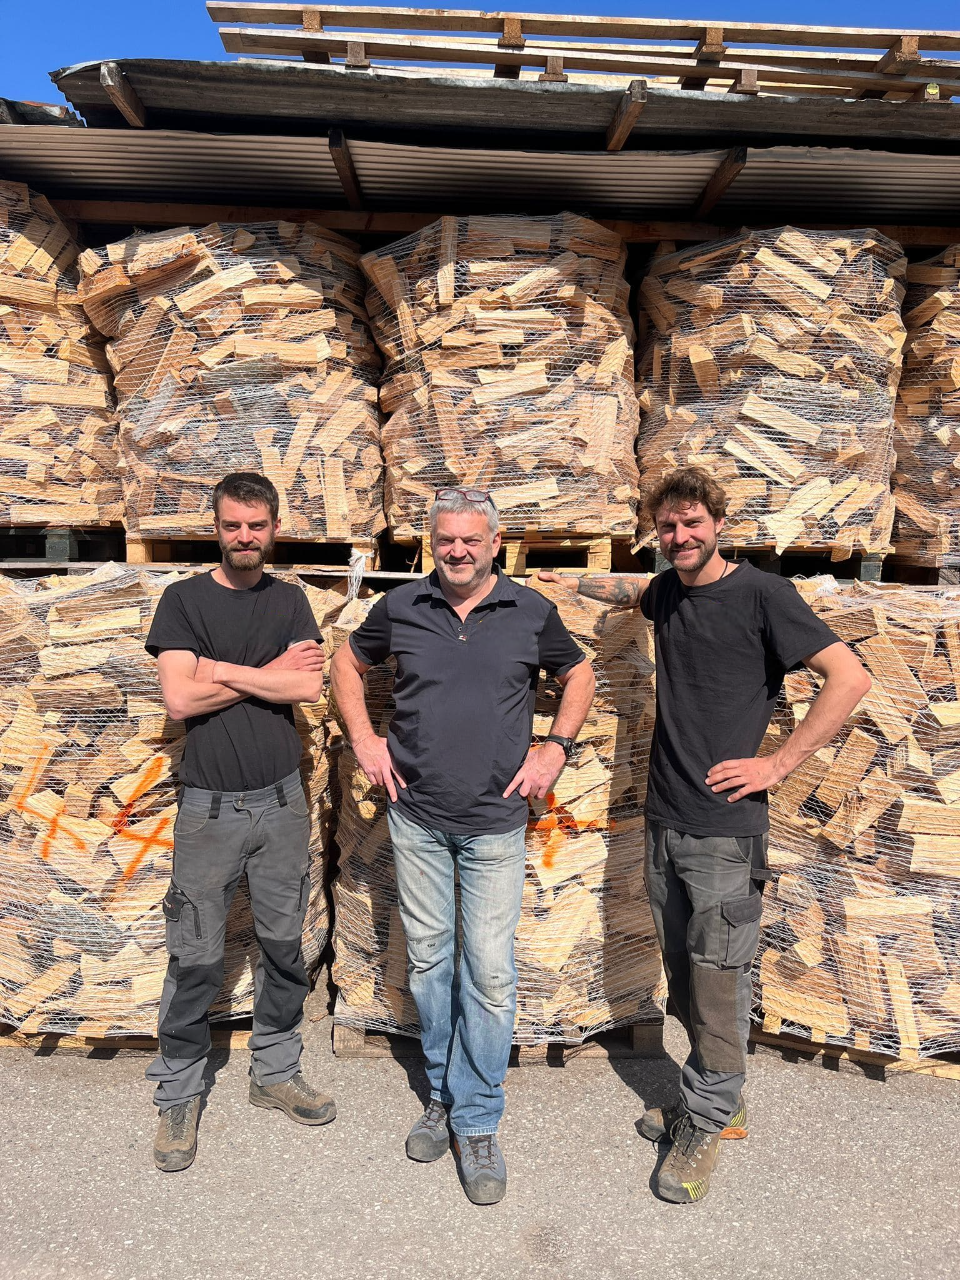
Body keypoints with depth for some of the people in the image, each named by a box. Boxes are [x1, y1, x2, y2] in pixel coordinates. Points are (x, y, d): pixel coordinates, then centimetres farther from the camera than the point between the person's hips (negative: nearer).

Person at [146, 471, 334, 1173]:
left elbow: (311, 686, -9)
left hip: (282, 802, 3)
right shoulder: (185, 599, 0)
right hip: (210, 806, -2)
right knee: (196, 959, 5)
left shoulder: (289, 600, 7)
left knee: (283, 945, 12)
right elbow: (179, 697, -13)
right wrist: (270, 675, -8)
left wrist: (224, 670, -10)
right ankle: (179, 1096, 24)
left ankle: (276, 1070, 31)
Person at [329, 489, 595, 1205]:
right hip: (416, 817, 2)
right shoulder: (401, 608, 0)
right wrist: (364, 740, 4)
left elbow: (579, 675, 12)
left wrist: (557, 748, 0)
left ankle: (477, 1123, 21)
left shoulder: (531, 612, -3)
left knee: (489, 972, 1)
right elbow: (347, 665, 15)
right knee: (427, 959, 14)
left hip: (495, 822, -1)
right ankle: (443, 1095, 35)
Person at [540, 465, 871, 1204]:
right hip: (666, 820, 6)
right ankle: (722, 1101, 33)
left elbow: (850, 678, -14)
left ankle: (705, 1126, 20)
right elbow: (628, 591, 35)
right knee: (683, 974, 14)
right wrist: (568, 582, 26)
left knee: (717, 980, 1)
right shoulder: (668, 592, 9)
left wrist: (777, 764, -15)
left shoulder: (761, 594, -10)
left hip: (726, 829, -6)